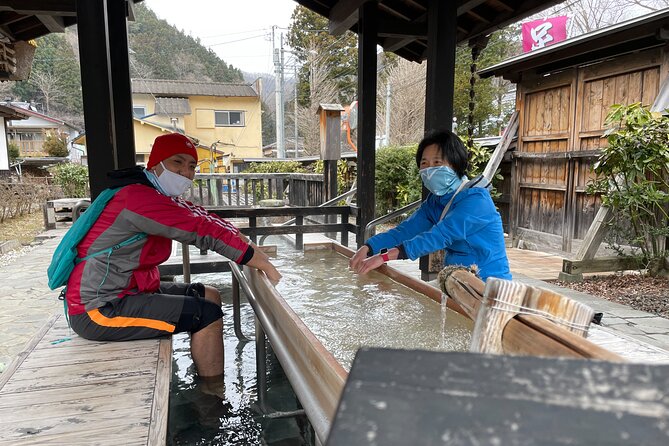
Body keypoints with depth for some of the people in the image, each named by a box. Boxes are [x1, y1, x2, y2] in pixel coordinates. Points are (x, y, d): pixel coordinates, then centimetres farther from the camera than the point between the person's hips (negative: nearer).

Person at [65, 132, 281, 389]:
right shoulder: (139, 195, -23)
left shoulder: (159, 197, 9)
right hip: (99, 310, -10)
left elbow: (200, 218, 4)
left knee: (210, 296, 10)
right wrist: (266, 266, -20)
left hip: (126, 292, 10)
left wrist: (252, 250, -6)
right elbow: (205, 231, -25)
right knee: (207, 315, -17)